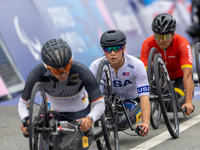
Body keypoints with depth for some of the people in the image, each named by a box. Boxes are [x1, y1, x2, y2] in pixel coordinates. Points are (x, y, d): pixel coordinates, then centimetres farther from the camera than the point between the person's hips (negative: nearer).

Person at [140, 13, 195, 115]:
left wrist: (188, 102, -50)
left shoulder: (182, 43, -33)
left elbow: (187, 74, -41)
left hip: (179, 76, -2)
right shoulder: (148, 44, -29)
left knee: (179, 103, -24)